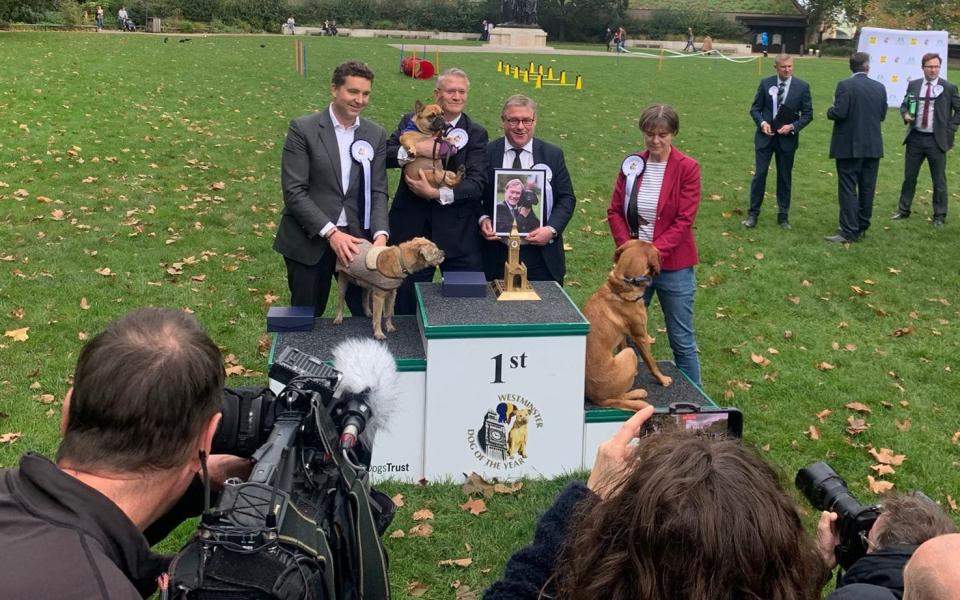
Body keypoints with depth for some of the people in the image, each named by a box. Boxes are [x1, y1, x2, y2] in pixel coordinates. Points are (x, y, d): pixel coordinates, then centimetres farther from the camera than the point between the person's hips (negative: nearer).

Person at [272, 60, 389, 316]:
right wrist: (331, 233, -19)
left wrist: (380, 234, -14)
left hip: (357, 239, 3)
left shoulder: (376, 135, 5)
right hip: (310, 240, -3)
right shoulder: (303, 129, -8)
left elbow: (377, 192, 3)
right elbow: (294, 191, -12)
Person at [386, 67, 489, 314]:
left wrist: (438, 193, -21)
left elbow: (477, 182, -10)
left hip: (458, 232, -1)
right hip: (412, 227, 1)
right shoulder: (412, 121, 5)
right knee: (407, 303, 11)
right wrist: (414, 149, -21)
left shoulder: (476, 133, 2)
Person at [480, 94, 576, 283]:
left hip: (542, 255, 1)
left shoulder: (553, 154, 5)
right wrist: (483, 219, -13)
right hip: (497, 255, -1)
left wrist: (552, 229, -12)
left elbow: (567, 198, 3)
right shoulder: (487, 153, 2)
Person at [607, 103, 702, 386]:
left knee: (682, 341, 7)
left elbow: (684, 221, -12)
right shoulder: (631, 164, 3)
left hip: (672, 266, -3)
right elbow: (615, 211, 5)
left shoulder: (687, 168, -8)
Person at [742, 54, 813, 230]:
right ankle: (753, 214, 7)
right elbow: (755, 108, 5)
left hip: (787, 138, 0)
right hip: (765, 136, 0)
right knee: (759, 174, -1)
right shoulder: (765, 83, 0)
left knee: (785, 176, 9)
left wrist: (793, 126, -15)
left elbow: (808, 114, 0)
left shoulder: (802, 86, -2)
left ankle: (783, 216, 18)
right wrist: (762, 122, -13)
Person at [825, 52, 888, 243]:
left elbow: (839, 113, -18)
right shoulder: (879, 87, 4)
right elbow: (882, 115, 10)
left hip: (849, 146, -5)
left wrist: (830, 110, 3)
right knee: (867, 189, 11)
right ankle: (862, 228, 19)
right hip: (873, 146, 5)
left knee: (848, 189, -3)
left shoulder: (845, 85, -12)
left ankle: (848, 232, -6)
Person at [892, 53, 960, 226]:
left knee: (939, 180, 3)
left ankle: (939, 216, 13)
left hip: (936, 140, -2)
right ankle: (903, 210, 24)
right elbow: (904, 105, 15)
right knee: (909, 176, 11)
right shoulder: (913, 85, 4)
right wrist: (905, 114, -7)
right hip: (915, 138, 3)